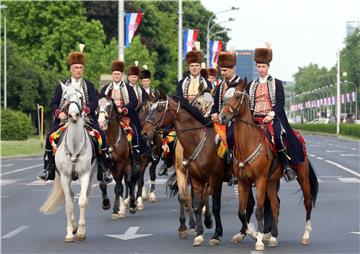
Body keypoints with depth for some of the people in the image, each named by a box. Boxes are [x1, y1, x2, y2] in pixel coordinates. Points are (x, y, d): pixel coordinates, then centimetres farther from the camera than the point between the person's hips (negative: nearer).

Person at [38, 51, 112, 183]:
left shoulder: (89, 86, 10)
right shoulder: (61, 86, 11)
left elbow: (94, 102, -2)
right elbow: (53, 103, 7)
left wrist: (85, 110, -23)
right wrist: (58, 112, -15)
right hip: (65, 118, 0)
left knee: (101, 136, -19)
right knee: (50, 136, -19)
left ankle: (104, 169, -9)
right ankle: (48, 168, -3)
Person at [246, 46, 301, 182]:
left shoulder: (277, 83, 8)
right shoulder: (251, 85, 18)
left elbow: (280, 103, -1)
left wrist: (271, 115, -16)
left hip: (273, 118, -3)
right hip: (255, 119, 4)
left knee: (278, 136, -31)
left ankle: (286, 166, -18)